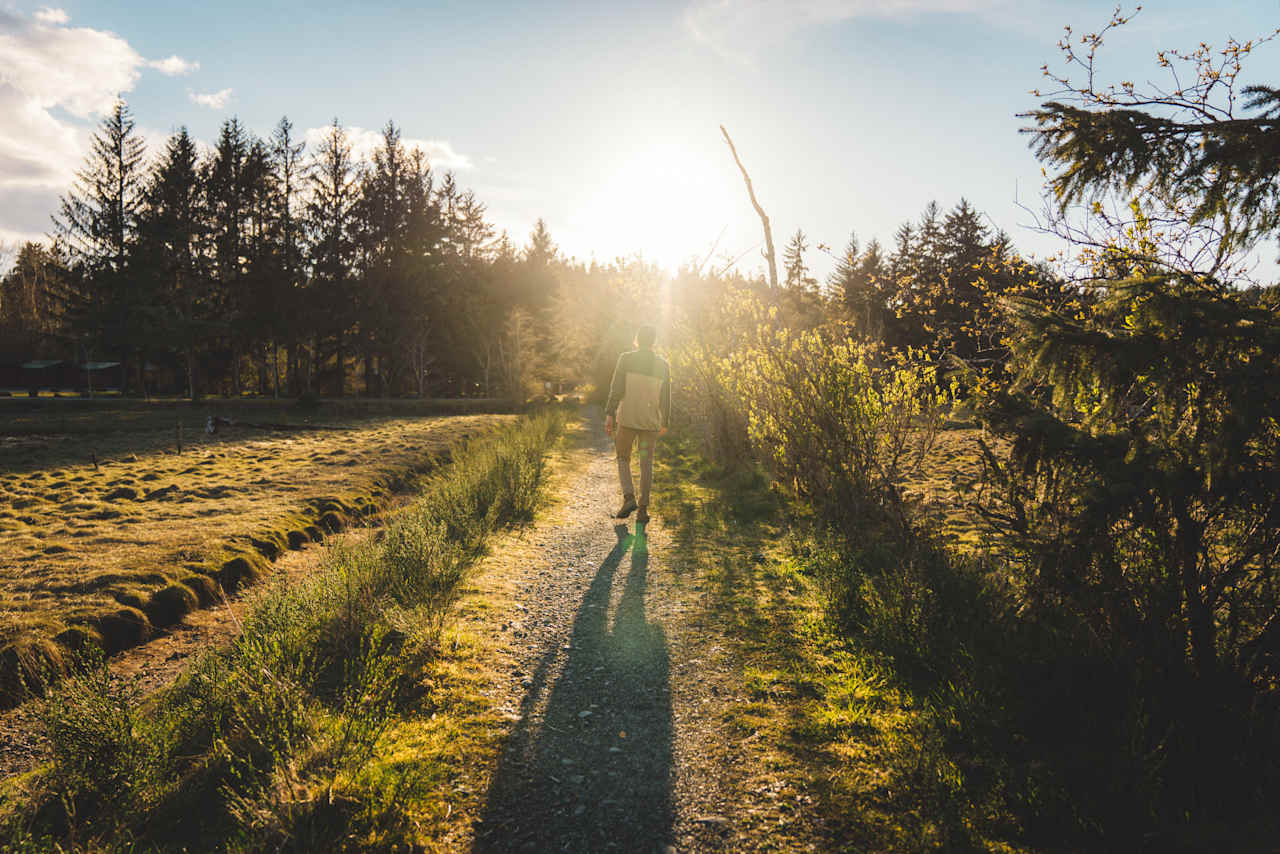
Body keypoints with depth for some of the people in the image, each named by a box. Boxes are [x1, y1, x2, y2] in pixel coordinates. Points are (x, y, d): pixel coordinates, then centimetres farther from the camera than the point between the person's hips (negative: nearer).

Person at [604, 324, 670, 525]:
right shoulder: (662, 365, 5)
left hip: (627, 419, -2)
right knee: (646, 463, 8)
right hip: (651, 422, 2)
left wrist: (609, 414, -9)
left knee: (623, 459, 13)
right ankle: (643, 508, 5)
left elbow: (616, 388, -10)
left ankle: (629, 497, -6)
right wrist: (665, 422, 19)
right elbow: (665, 397, 9)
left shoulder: (626, 359, -3)